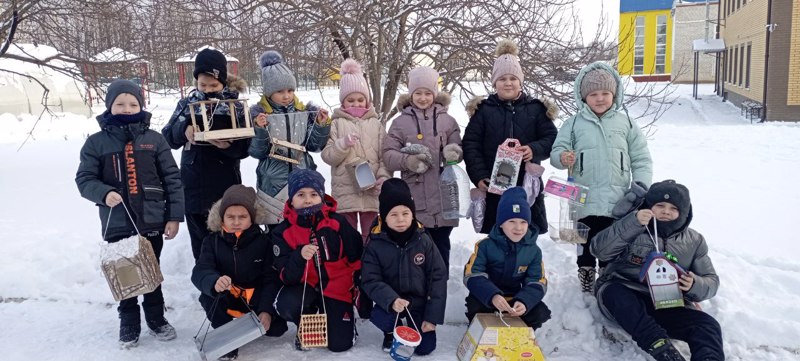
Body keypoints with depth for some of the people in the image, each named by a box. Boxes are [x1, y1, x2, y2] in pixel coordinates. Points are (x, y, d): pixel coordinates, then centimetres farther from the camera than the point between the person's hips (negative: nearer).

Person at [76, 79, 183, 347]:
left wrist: (174, 216, -4)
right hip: (117, 224, 0)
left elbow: (172, 179, 0)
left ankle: (156, 317, 31)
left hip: (152, 221, 0)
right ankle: (129, 322, 29)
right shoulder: (96, 142, -1)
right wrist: (104, 193, -21)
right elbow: (84, 179, 0)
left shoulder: (154, 139, -1)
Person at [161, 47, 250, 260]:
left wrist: (229, 146, -26)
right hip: (193, 187, 2)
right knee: (200, 242, 10)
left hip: (225, 187, -2)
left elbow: (245, 148, -4)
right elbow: (167, 138, 0)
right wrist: (183, 129, -21)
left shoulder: (235, 106, -1)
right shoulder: (186, 104, 5)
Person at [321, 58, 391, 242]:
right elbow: (327, 156, -2)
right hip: (344, 191, -1)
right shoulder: (337, 123, 3)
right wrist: (343, 144, -18)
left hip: (371, 191, 1)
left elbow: (385, 156, 5)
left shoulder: (376, 123, 8)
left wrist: (383, 177, -9)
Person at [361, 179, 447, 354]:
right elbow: (371, 281, -15)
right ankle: (390, 332, 8)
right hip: (391, 301, -1)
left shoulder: (424, 241, -12)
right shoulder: (376, 244, -13)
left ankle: (412, 324, 30)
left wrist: (433, 316, -12)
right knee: (379, 318, -32)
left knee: (425, 347, -6)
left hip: (420, 301, 1)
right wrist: (391, 300, -35)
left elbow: (438, 277, -9)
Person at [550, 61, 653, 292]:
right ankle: (586, 274, 26)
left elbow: (641, 159, 9)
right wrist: (562, 157, -23)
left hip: (617, 201, 1)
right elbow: (557, 150, 0)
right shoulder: (574, 124, 2)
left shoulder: (625, 122, 5)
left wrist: (641, 184, -2)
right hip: (585, 200, -1)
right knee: (586, 241, 10)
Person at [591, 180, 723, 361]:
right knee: (614, 292, -38)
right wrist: (632, 223, -26)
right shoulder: (632, 229, 2)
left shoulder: (694, 241, 12)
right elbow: (599, 250, -13)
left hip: (668, 305, 3)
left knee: (708, 326, -25)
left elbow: (711, 281, 12)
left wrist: (695, 286, -14)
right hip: (621, 297, -2)